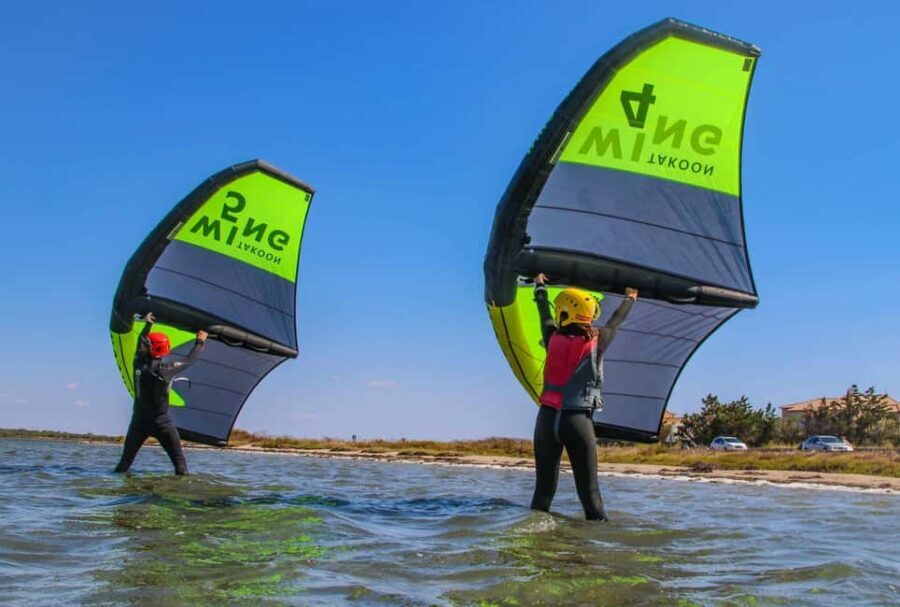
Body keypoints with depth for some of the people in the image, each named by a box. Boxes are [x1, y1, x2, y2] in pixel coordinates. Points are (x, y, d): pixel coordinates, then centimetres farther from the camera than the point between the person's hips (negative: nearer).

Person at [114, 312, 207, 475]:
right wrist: (200, 341, 11)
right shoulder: (165, 369, -17)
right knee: (179, 460, 1)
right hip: (161, 422, -4)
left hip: (139, 421, 4)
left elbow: (139, 345, 13)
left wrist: (148, 324, 20)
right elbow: (189, 361, -3)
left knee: (126, 460, 16)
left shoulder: (139, 363, -7)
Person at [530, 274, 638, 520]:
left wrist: (540, 286, 44)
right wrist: (630, 299, 41)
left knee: (543, 489, 7)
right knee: (589, 490, -1)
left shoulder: (554, 338, 4)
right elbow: (616, 321, 20)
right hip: (578, 421, -2)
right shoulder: (596, 342, 0)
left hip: (547, 418, 2)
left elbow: (544, 314, 24)